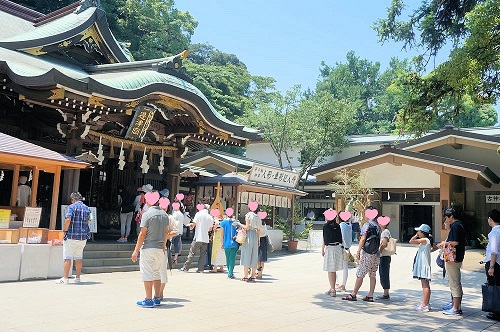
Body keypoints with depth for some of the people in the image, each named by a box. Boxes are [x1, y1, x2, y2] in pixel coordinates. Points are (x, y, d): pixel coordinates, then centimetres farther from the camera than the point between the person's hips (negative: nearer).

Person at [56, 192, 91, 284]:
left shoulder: (71, 207, -7)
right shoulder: (87, 208, 11)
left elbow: (68, 219, -19)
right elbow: (88, 221, 20)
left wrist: (65, 231, -9)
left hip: (71, 235, -5)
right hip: (83, 236, 6)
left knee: (67, 257, 1)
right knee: (79, 257, 12)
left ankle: (65, 278, 2)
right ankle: (78, 278, 14)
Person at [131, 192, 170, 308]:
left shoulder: (147, 214, -11)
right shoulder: (164, 214, 7)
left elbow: (142, 234, -13)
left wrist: (136, 251, -9)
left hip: (148, 247, -6)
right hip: (160, 248, 6)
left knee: (147, 274, 0)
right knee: (156, 273, 15)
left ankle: (148, 300, 1)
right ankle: (157, 298, 19)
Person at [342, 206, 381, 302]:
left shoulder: (367, 224, -10)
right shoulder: (378, 225, 11)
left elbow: (363, 239, -15)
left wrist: (358, 252, -12)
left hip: (367, 253, -7)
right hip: (376, 254, 7)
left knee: (360, 274, -2)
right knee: (373, 275, 9)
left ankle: (353, 294, 1)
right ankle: (370, 295, 11)